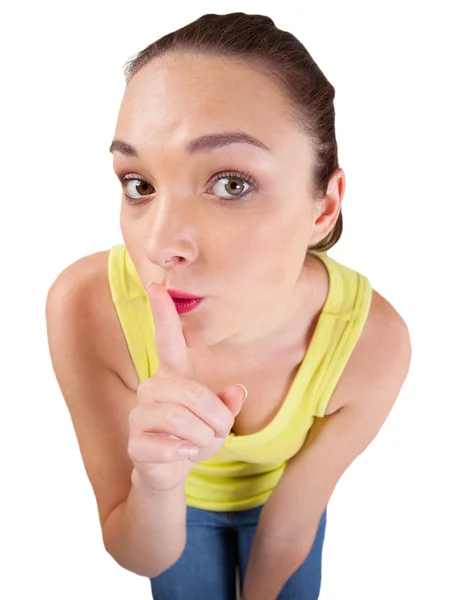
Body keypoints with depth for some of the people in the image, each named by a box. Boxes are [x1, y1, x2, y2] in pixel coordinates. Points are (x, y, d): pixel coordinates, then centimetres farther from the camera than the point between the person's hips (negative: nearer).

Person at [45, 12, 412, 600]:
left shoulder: (373, 342, -36)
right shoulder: (87, 308, -36)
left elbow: (292, 519, -19)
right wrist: (156, 480, -48)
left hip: (280, 492, 1)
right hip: (173, 505, 0)